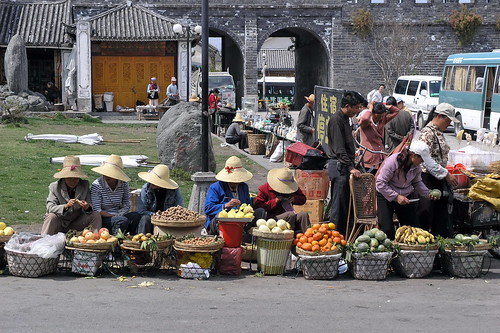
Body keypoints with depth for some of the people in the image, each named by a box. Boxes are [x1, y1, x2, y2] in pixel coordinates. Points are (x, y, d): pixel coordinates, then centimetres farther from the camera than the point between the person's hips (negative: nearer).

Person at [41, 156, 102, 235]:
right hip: (60, 224, -2)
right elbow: (50, 208, -20)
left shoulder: (84, 185, -2)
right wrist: (66, 206, -37)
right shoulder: (55, 187, -9)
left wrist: (87, 207, -30)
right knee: (52, 216, -32)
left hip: (76, 224, 2)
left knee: (96, 215, -15)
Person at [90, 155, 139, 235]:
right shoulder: (96, 185, -7)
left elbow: (126, 205, 5)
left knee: (136, 216, -25)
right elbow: (96, 210, -11)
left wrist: (118, 215, -15)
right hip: (103, 219, -4)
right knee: (123, 221, -33)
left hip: (120, 216, 5)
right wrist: (114, 217, -20)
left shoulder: (124, 184, 5)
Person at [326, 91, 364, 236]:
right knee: (339, 204, -8)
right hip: (339, 166, -10)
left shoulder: (345, 119, 17)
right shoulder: (336, 120, -14)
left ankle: (342, 236, 16)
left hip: (345, 166, 10)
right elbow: (339, 148, -21)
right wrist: (351, 168, -27)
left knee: (345, 204, 11)